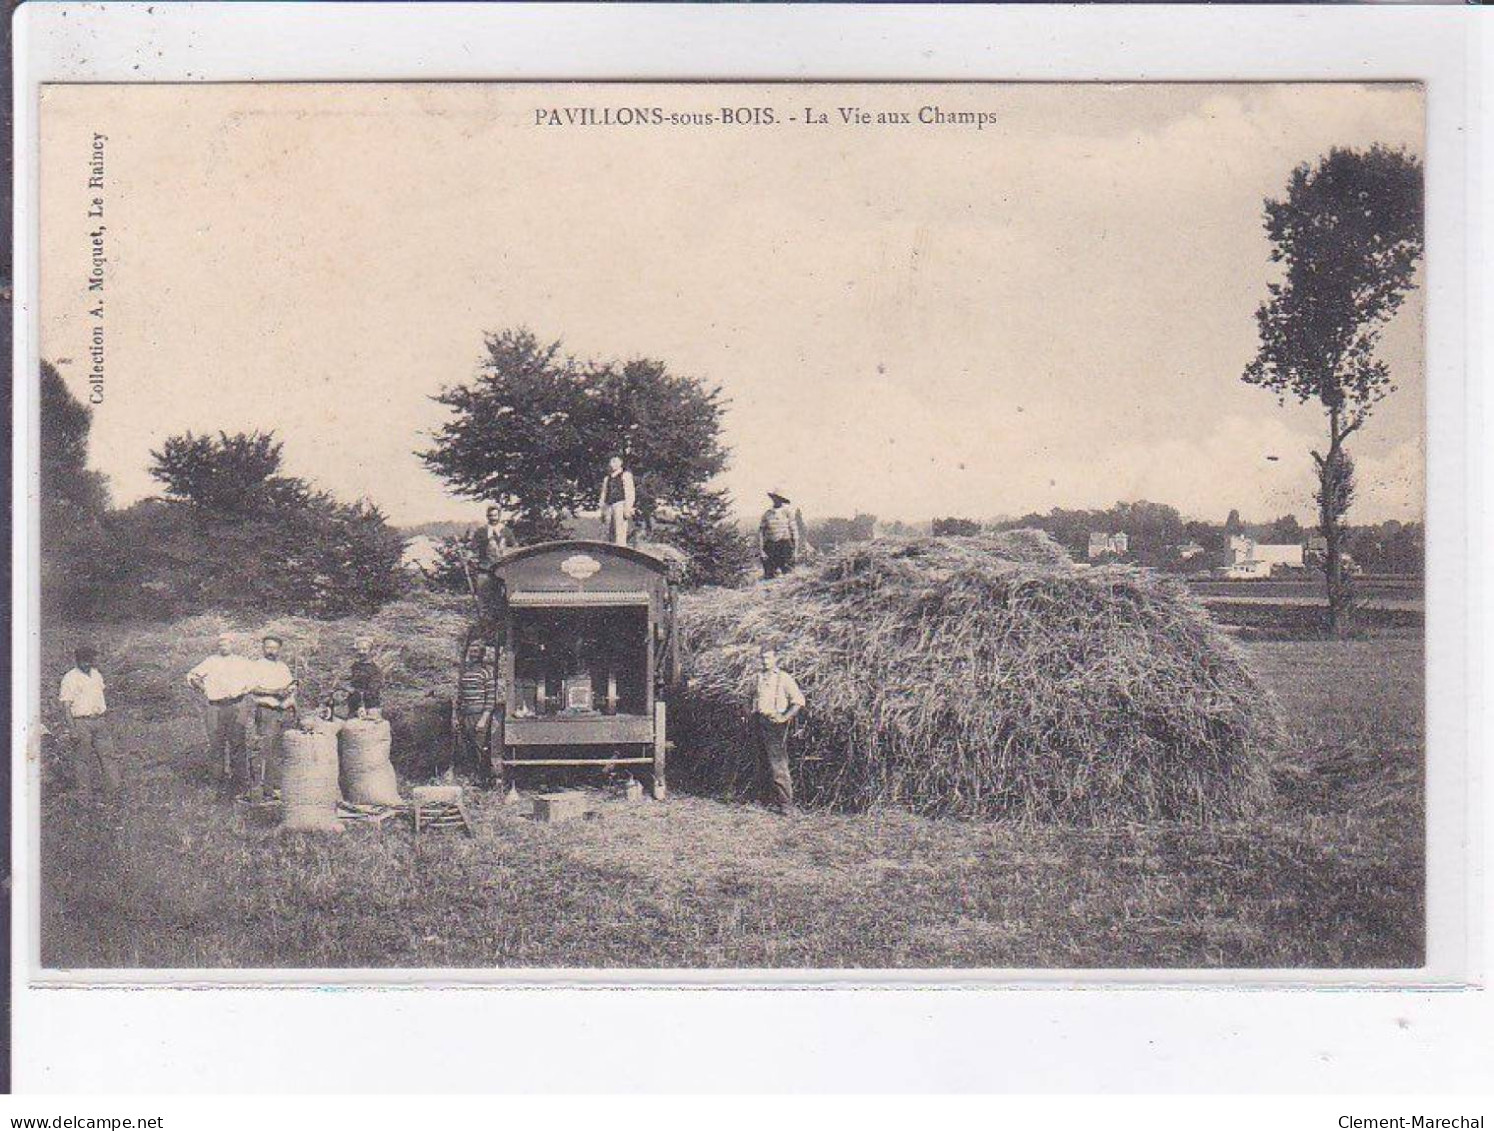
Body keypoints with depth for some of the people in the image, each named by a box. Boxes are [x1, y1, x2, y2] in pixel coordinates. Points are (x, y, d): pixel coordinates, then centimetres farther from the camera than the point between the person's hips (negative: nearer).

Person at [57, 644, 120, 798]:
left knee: (106, 754, 4)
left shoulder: (96, 674, 10)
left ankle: (112, 788, 9)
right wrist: (72, 728, -17)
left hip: (99, 720, 6)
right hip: (81, 721, -6)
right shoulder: (70, 678, -10)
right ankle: (84, 790, 13)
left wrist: (105, 719, 20)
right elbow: (66, 705, -12)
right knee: (83, 757, 3)